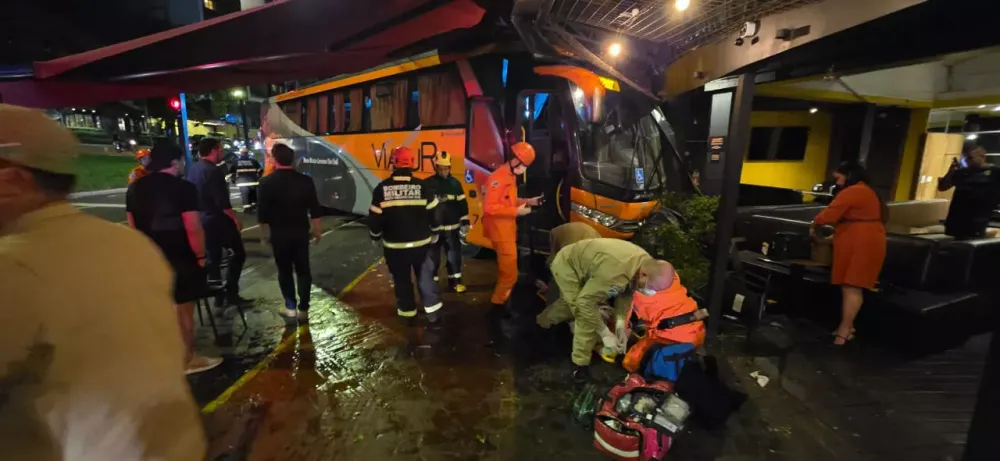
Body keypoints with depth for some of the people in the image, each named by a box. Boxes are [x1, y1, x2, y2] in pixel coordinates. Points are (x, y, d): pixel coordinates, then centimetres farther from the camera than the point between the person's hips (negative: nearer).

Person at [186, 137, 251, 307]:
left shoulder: (192, 170, 8)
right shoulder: (213, 171, -19)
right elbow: (222, 203, -22)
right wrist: (236, 219, -12)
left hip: (202, 220, 9)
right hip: (218, 220, -9)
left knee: (212, 258, 14)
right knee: (238, 253, 3)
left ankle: (219, 295, 20)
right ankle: (231, 293, 1)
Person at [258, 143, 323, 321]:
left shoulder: (267, 182, -10)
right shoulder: (305, 180, -5)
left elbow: (263, 212, -6)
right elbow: (315, 210, -2)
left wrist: (266, 231, 8)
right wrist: (317, 230, 9)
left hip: (279, 233, -1)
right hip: (300, 232, 1)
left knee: (285, 271, 11)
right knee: (303, 270, 9)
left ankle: (291, 307, 15)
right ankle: (303, 308, 10)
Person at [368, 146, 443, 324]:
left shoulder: (382, 189, -9)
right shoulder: (423, 186, -8)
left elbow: (375, 217, -4)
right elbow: (434, 214, -1)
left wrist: (375, 236, 14)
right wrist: (434, 233, 16)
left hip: (394, 245, 0)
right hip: (420, 242, 1)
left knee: (401, 279, 13)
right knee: (425, 276, 13)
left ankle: (407, 314, 23)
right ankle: (433, 313, 16)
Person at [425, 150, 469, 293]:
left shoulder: (455, 183, 4)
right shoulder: (428, 184, -5)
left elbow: (462, 203, 9)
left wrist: (465, 221, 5)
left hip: (452, 227, 2)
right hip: (433, 227, -2)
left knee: (454, 254, 8)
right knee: (433, 256, 6)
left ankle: (454, 281, 22)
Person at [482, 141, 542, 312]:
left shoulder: (511, 176, 12)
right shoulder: (499, 178, -21)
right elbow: (489, 207, -26)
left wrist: (528, 201, 8)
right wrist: (517, 211, -23)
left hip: (507, 229, 10)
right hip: (500, 231, -10)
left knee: (505, 269, 22)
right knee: (510, 273, -5)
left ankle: (501, 300, 37)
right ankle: (498, 303, 9)